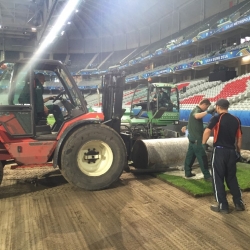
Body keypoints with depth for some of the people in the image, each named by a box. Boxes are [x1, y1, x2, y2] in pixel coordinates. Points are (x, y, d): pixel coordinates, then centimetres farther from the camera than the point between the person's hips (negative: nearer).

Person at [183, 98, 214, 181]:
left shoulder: (196, 110, 15)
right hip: (196, 139, -11)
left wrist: (187, 127, 42)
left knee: (190, 155, 15)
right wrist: (207, 112, -46)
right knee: (202, 157, -6)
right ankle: (207, 176, -2)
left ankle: (187, 172, 23)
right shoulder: (197, 110, -17)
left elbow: (193, 121, 32)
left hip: (193, 137, 11)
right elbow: (197, 116, -43)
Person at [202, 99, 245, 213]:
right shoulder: (236, 120, 9)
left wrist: (203, 144, -12)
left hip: (219, 151, -5)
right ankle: (239, 203, 22)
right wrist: (238, 152, 22)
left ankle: (223, 205, 9)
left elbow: (207, 131, -24)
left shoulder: (216, 118, -7)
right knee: (232, 178, 18)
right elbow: (239, 138, 12)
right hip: (232, 151, 5)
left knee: (218, 179, 5)